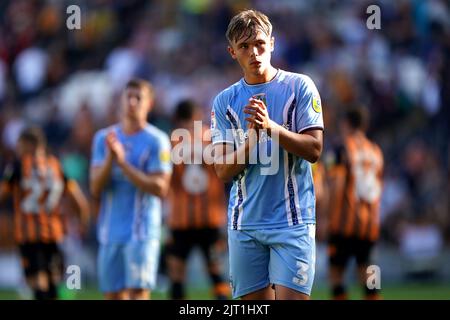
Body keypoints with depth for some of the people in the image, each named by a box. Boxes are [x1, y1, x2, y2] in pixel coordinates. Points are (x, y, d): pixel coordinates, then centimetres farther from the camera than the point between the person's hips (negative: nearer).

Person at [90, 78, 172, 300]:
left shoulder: (156, 140, -3)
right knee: (113, 295, 6)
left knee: (139, 291, -14)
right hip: (110, 231, 5)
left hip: (142, 232, -5)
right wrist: (110, 158, -15)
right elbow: (95, 189, 3)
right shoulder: (103, 138, 10)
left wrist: (123, 162, -17)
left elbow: (160, 188, -12)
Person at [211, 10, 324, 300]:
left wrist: (271, 127, -19)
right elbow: (224, 170, 2)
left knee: (291, 297, -12)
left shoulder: (299, 86, 1)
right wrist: (252, 136, -14)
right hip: (245, 223, 3)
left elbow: (314, 150, -6)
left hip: (292, 220, -3)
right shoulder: (225, 101, 8)